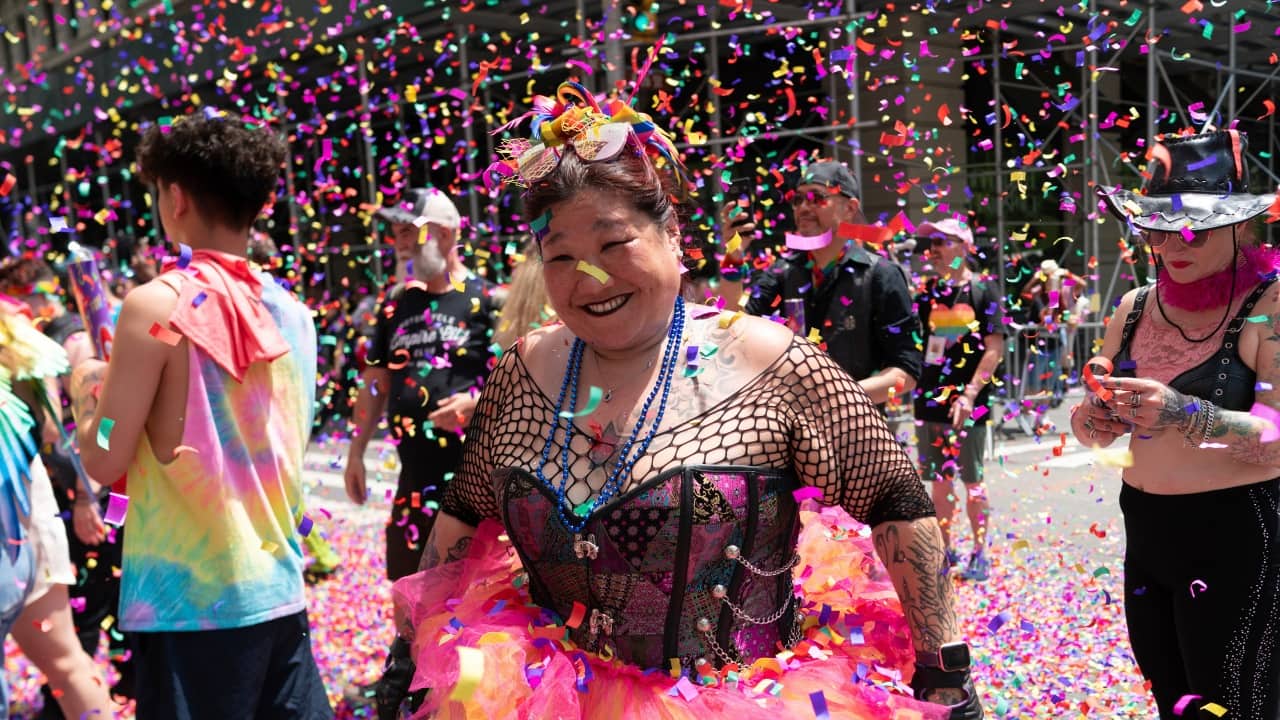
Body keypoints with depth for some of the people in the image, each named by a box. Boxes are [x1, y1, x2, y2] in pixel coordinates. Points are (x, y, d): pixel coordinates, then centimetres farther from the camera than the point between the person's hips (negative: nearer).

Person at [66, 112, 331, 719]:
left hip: (187, 600, -5)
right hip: (279, 591, 6)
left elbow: (104, 459, -9)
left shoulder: (159, 303, -11)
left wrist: (85, 385, 10)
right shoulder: (294, 313, 6)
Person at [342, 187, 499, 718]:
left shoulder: (485, 299, -7)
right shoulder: (397, 305, 12)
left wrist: (476, 401, -25)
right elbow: (376, 383, 17)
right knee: (407, 580, 17)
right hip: (416, 468, 6)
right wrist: (357, 451, 16)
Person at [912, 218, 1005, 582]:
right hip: (930, 400, 5)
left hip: (968, 403, -5)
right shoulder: (926, 292, 8)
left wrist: (970, 394, -17)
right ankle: (946, 550, 21)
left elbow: (994, 349, -9)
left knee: (971, 480, 1)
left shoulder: (984, 292, -4)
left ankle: (979, 554, 12)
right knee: (939, 479, 10)